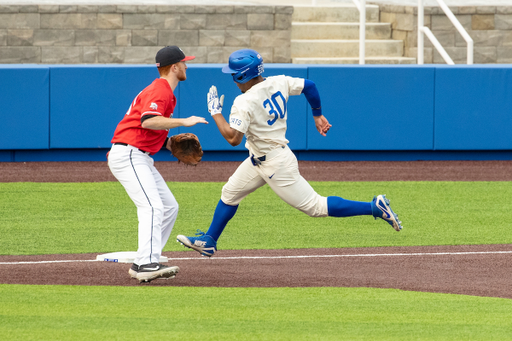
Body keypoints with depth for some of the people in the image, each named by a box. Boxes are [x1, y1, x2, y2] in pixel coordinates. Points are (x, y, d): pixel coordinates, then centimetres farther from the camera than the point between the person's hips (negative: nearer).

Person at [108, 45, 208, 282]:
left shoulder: (165, 92, 20)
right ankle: (147, 264, -35)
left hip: (141, 159, 11)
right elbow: (148, 121, -32)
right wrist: (184, 122, -28)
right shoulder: (160, 91, -13)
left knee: (170, 207, 11)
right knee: (152, 207, -23)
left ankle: (143, 264, 9)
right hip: (127, 154, -11)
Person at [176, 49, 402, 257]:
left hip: (276, 165, -10)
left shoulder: (244, 103, -26)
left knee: (315, 206, -3)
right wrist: (318, 115, 20)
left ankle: (375, 207, -4)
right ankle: (209, 241, 32)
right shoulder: (278, 83, -2)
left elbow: (233, 138, -31)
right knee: (229, 193, 19)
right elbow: (309, 86, 7)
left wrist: (216, 112, -18)